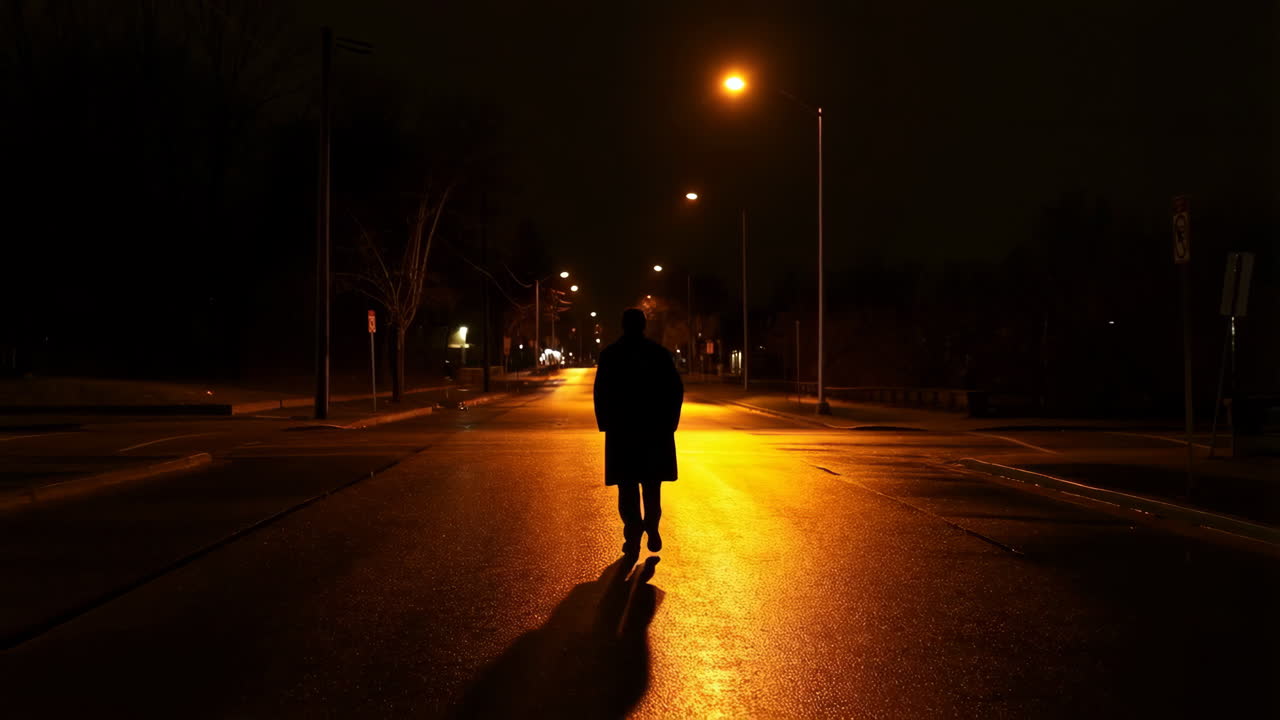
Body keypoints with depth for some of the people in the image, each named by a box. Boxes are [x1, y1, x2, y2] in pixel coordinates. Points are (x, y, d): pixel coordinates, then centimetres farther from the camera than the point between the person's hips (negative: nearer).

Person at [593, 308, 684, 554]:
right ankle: (651, 528, 2)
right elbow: (676, 389, -1)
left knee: (627, 484, 5)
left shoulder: (610, 354, -3)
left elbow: (601, 392, -6)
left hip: (622, 428, -1)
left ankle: (633, 536, -2)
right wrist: (669, 422, 7)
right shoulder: (660, 353, 0)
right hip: (656, 429, 1)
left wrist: (605, 423, 3)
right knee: (652, 483, 15)